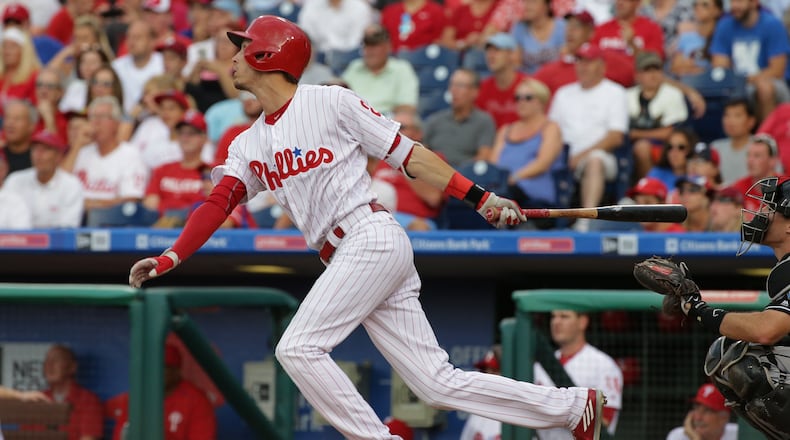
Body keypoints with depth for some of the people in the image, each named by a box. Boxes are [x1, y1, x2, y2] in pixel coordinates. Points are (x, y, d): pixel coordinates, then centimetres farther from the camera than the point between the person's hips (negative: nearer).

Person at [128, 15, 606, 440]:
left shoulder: (330, 102, -2)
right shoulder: (249, 144, 17)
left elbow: (408, 154, -1)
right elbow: (219, 203, 6)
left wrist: (481, 198, -6)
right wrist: (168, 260, -10)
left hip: (373, 239, -7)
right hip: (343, 260, 7)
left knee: (299, 347, -16)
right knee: (438, 383, 2)